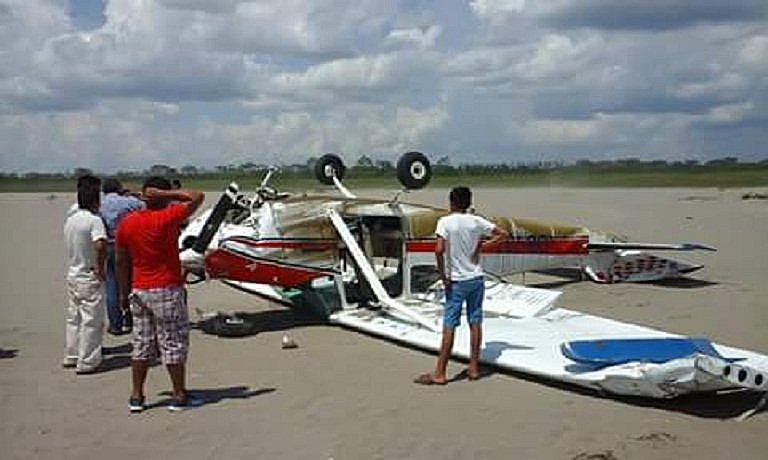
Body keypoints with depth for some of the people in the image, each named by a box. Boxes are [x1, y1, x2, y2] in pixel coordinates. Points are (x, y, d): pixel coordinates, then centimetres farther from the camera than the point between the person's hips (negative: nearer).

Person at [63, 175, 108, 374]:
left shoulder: (70, 218, 6)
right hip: (90, 277, -8)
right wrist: (100, 267, -22)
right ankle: (87, 362, 6)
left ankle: (70, 356, 30)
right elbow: (100, 245, -33)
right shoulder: (94, 220, -18)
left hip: (72, 274, 8)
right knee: (91, 320, 1)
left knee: (73, 317, 19)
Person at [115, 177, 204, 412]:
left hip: (139, 291, 6)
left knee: (142, 344, 13)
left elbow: (121, 262, 8)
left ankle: (136, 396, 16)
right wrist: (165, 194, -10)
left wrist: (124, 294, 16)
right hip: (167, 290, -6)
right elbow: (197, 197, -10)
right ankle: (179, 396, 10)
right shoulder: (166, 218, -15)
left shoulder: (126, 223, 4)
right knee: (174, 344, 4)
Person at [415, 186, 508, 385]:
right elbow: (502, 233, 8)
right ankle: (473, 368, 17)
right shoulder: (476, 221, 2)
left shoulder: (445, 222, -11)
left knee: (449, 326, -2)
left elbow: (439, 250, -22)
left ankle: (439, 373, 1)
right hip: (477, 279, 4)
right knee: (475, 323, 10)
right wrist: (481, 246, 7)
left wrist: (443, 275, -12)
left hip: (457, 281, -4)